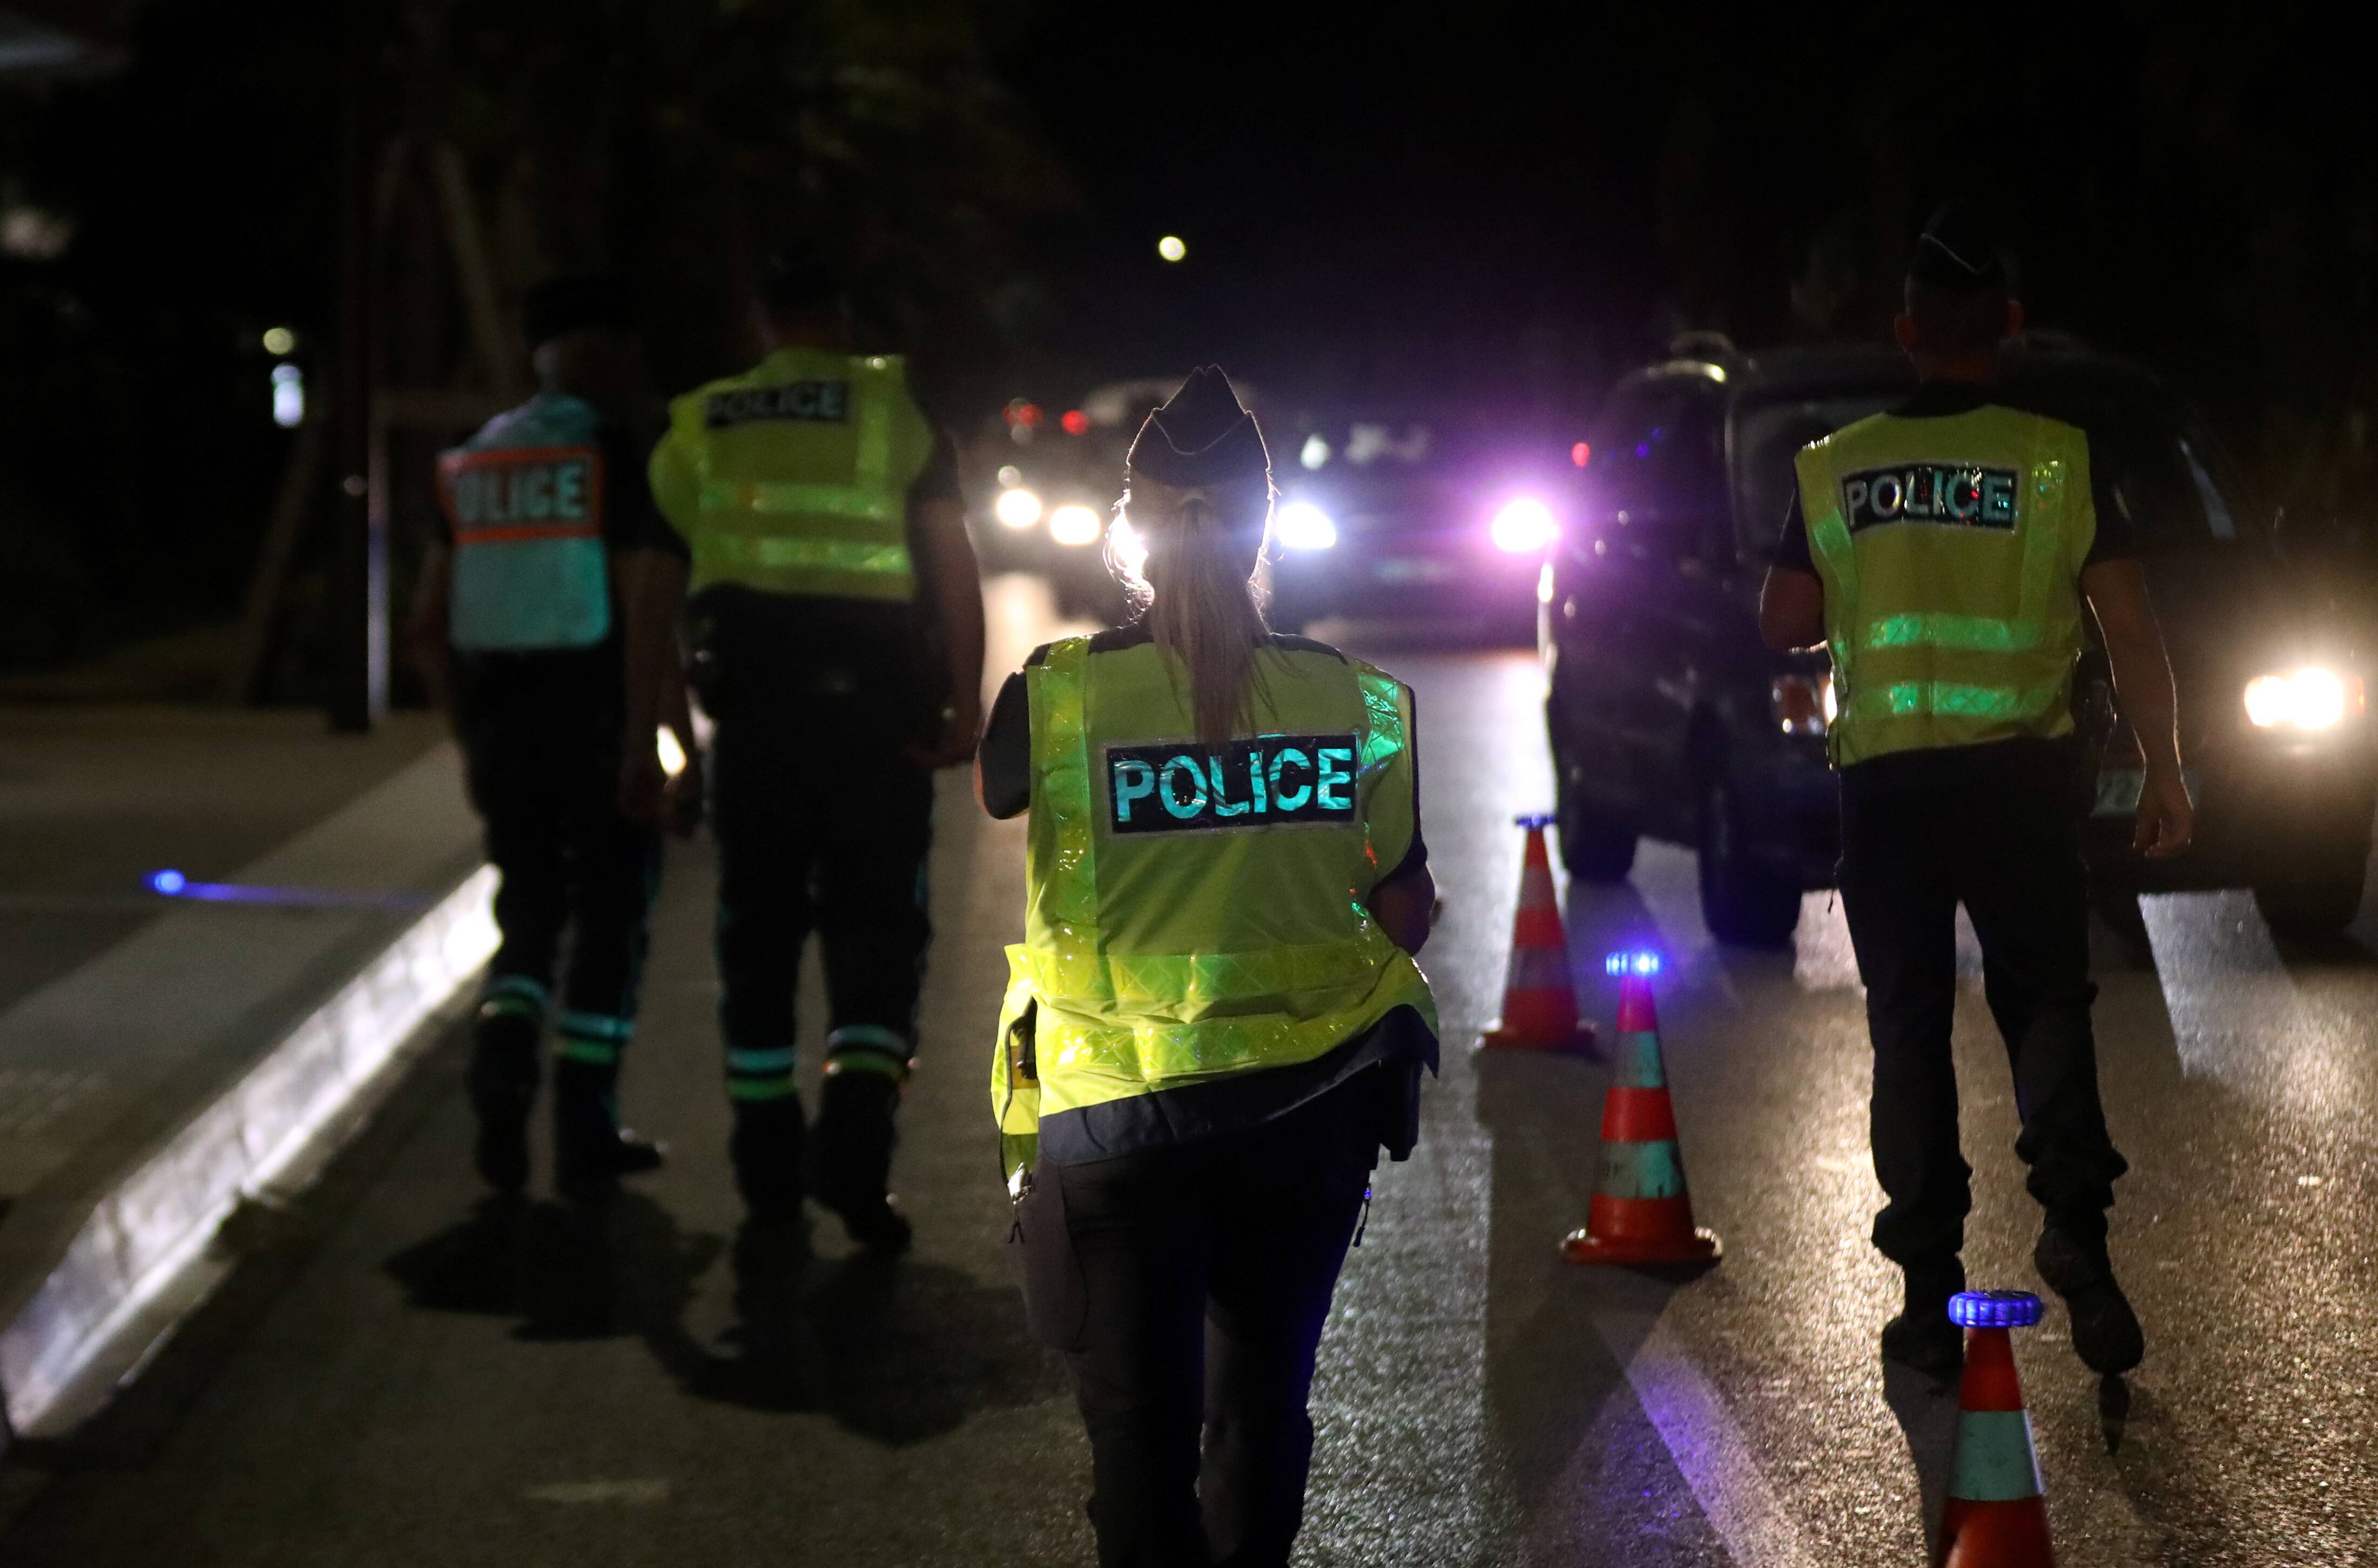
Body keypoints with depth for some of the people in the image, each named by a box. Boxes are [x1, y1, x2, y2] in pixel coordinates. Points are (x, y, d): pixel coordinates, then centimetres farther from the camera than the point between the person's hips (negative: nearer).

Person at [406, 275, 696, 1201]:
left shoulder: (472, 463, 10)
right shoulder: (619, 458, -8)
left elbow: (427, 629, 12)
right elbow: (644, 614, -18)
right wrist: (644, 747, -17)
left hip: (501, 730, 5)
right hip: (599, 729, -5)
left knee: (529, 916, 17)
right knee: (609, 925, 8)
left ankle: (501, 1066, -8)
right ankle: (585, 1141, 8)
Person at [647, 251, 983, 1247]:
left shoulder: (698, 427, 10)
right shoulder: (895, 407, -1)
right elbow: (951, 560, -8)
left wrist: (664, 725, 23)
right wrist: (966, 702, -6)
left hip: (750, 703, 3)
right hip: (874, 704, -3)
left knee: (758, 925, 13)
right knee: (875, 927, 1)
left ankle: (767, 1167, 17)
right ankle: (854, 1153, -16)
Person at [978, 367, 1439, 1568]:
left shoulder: (1058, 697, -13)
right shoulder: (1350, 699, -6)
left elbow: (982, 792, 9)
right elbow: (1405, 914, 3)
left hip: (1121, 1119, -2)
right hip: (1306, 1109, 2)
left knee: (1141, 1425, 6)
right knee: (1263, 1401, 21)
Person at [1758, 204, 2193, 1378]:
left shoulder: (1835, 470, 2)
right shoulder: (2061, 460, -3)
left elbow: (1782, 623, 6)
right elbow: (2131, 632, -5)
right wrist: (2163, 773, 1)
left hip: (1885, 781, 1)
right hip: (2021, 771, -1)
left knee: (1909, 1026, 9)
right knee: (2043, 1000, 9)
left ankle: (1929, 1292, 6)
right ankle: (2074, 1217, -15)